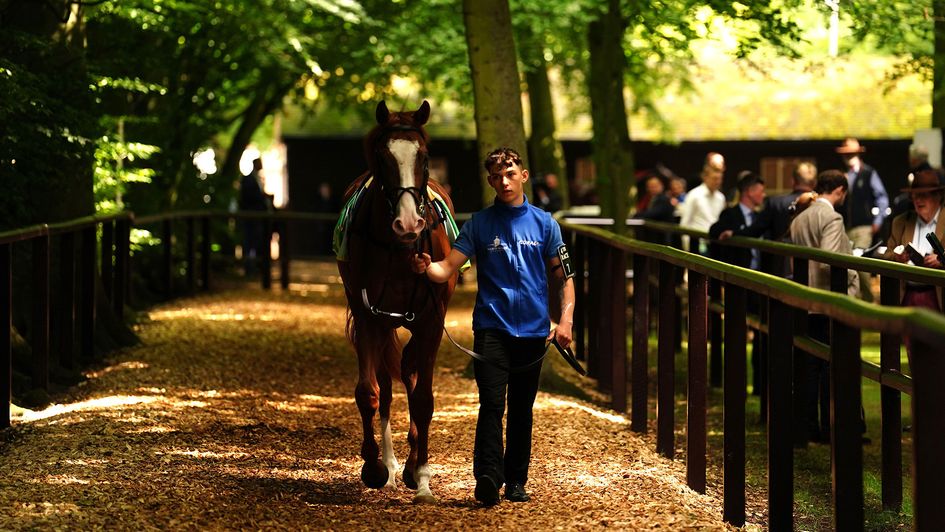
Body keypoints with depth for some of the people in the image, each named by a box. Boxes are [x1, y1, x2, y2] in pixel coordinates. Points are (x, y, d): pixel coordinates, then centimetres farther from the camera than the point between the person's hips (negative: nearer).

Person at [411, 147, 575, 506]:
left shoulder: (544, 223, 5)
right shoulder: (480, 224, 2)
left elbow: (563, 276, 8)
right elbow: (447, 268, -4)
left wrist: (565, 320, -5)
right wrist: (426, 267, -27)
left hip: (532, 329, 2)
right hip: (492, 326, -2)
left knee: (521, 408, 10)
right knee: (492, 404, -14)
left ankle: (516, 481, 19)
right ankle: (488, 477, -23)